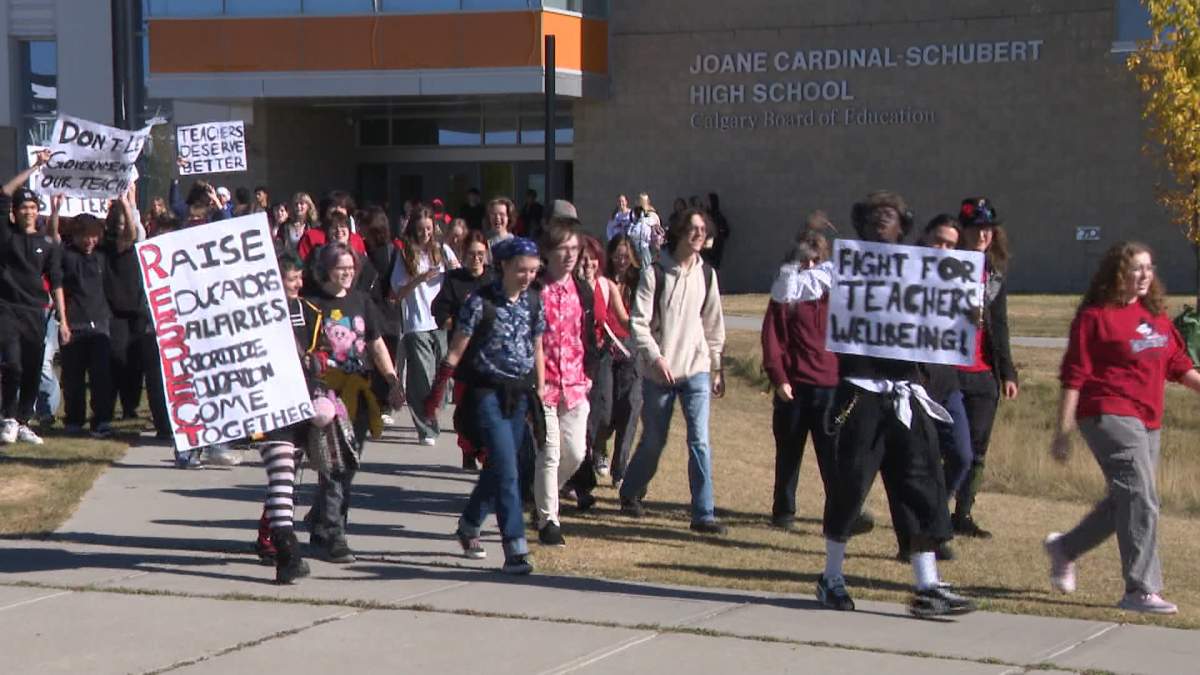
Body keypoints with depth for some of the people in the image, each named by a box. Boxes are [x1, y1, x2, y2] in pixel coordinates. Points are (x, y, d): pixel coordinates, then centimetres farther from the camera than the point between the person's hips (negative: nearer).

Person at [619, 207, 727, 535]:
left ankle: (703, 514, -8)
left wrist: (717, 368, 15)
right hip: (660, 371, -2)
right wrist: (656, 357, -20)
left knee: (700, 441, -9)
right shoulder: (655, 273, -5)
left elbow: (714, 325, 14)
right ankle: (630, 493, 35)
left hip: (696, 370, 2)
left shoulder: (707, 275, 7)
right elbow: (639, 321, -9)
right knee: (654, 440, 10)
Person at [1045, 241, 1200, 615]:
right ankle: (1141, 590, -9)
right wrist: (1063, 431, -11)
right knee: (1141, 501, -13)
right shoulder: (1095, 317, -7)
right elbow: (1073, 378, -8)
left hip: (1148, 422, 8)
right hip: (1110, 414, -8)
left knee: (1123, 503, 15)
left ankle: (1064, 548, 36)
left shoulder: (1156, 316, 14)